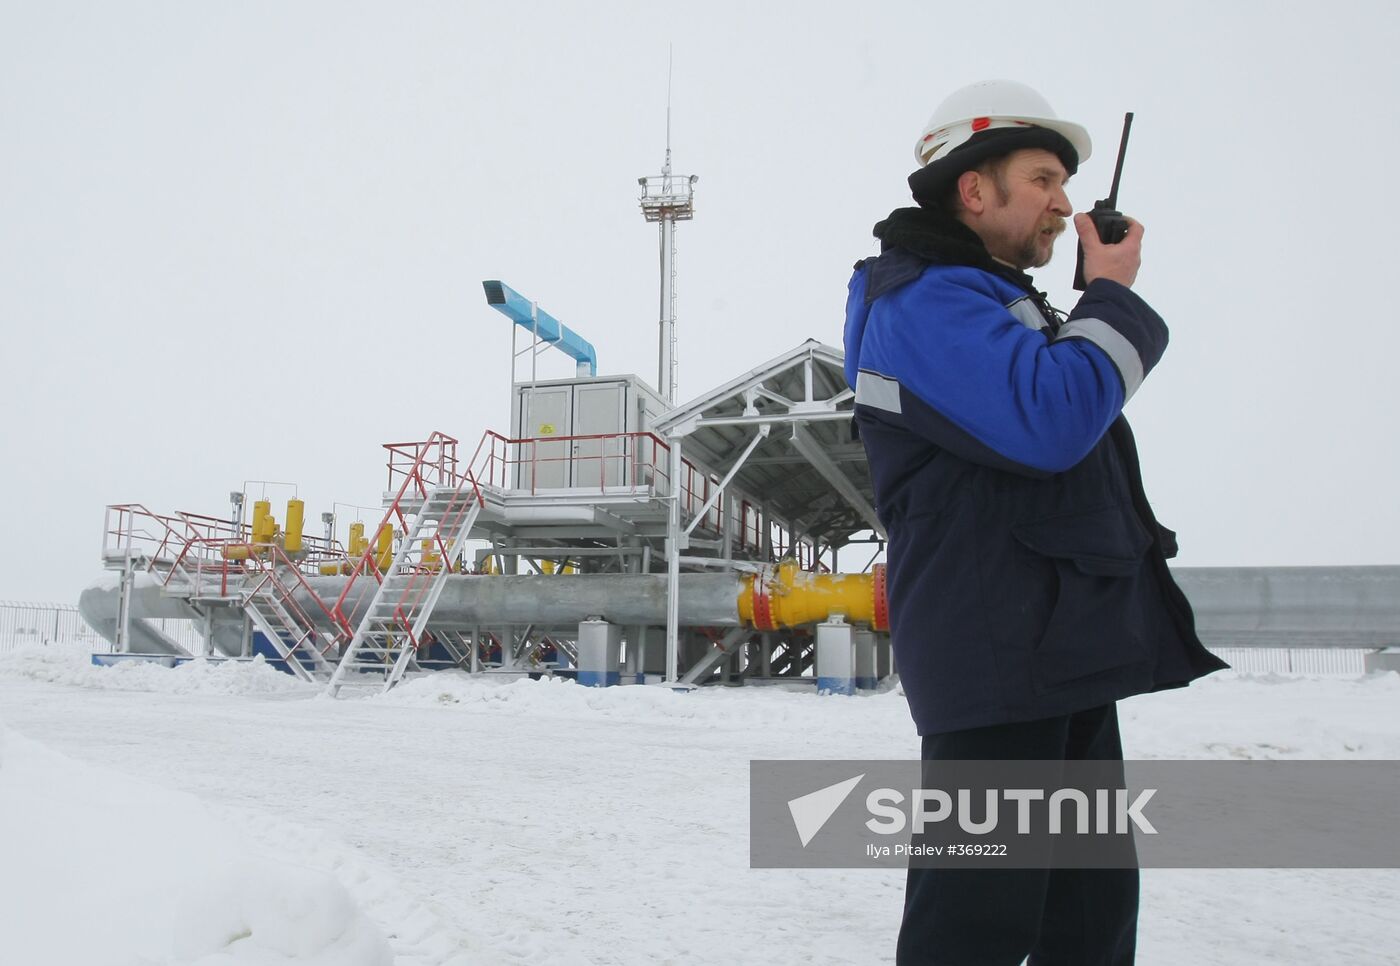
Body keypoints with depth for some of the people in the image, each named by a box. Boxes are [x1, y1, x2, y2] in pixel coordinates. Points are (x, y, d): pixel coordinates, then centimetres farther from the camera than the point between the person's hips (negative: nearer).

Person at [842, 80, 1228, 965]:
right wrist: (1113, 294, -11)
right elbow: (1050, 420, -23)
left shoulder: (990, 301, 23)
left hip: (1068, 650, 11)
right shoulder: (925, 300, -12)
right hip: (997, 651, -11)